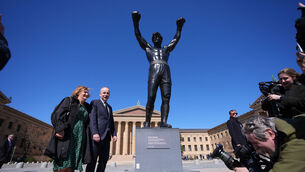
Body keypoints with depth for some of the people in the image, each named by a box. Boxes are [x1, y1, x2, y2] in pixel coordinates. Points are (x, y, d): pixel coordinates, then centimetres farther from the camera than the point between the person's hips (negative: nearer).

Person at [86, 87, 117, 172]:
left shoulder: (109, 107, 22)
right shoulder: (94, 103, 2)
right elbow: (92, 118, -9)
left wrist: (114, 134, 6)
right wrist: (94, 133, -20)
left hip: (106, 136, 6)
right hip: (97, 135, -6)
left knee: (104, 159, 8)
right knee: (93, 159, -1)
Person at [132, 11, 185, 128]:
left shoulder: (166, 49, 32)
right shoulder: (148, 48, 27)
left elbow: (176, 38, 32)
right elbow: (138, 36, 21)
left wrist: (179, 27, 28)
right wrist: (136, 22, 16)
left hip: (166, 73, 2)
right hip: (153, 72, -2)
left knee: (166, 98, -13)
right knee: (151, 98, -14)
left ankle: (163, 122, -16)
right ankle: (147, 122, -7)